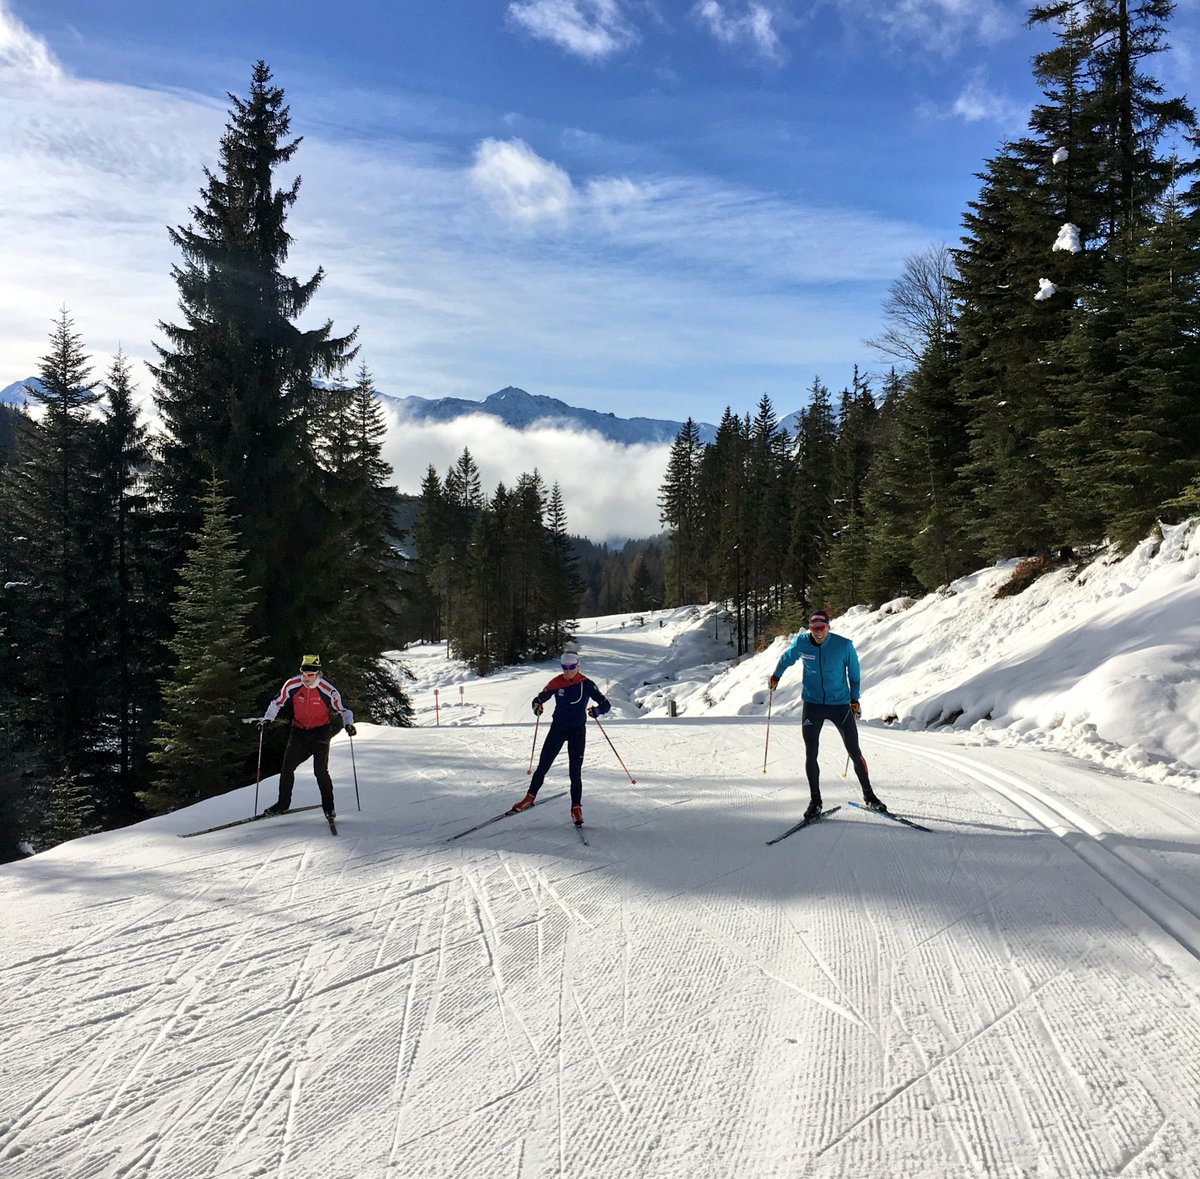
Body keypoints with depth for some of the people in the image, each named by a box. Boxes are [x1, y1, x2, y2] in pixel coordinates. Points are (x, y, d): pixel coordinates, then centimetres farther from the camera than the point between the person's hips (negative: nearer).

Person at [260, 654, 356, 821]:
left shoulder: (328, 690, -19)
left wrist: (348, 724, -24)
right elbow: (277, 702, 2)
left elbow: (343, 709, -8)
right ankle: (283, 804, 21)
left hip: (320, 732, -3)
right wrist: (268, 718, -10)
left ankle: (328, 806, 5)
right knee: (287, 768, 4)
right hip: (299, 731, 3)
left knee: (320, 770, -11)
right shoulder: (292, 685, -13)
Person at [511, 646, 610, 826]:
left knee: (575, 772, -3)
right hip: (557, 728, 2)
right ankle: (530, 797, 22)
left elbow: (606, 704, -11)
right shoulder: (556, 683, -5)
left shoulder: (586, 684, -11)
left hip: (577, 732, -2)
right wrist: (537, 706, -18)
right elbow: (540, 698, 5)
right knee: (543, 766, 5)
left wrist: (597, 710, -33)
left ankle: (576, 808, 9)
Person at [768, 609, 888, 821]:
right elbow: (787, 657, 15)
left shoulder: (844, 645, -12)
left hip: (840, 703, -1)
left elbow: (854, 671, 4)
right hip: (812, 704, 1)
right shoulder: (801, 643, -7)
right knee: (811, 754, -2)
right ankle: (815, 800, 10)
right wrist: (776, 676, 29)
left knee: (855, 753, 1)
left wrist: (854, 698, 7)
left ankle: (868, 796, 18)